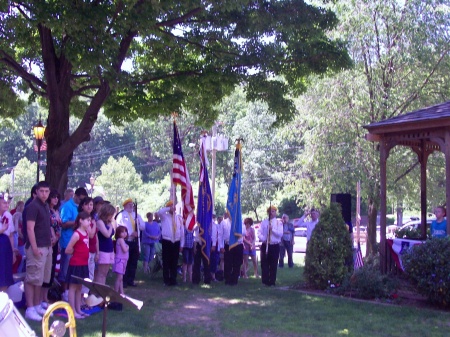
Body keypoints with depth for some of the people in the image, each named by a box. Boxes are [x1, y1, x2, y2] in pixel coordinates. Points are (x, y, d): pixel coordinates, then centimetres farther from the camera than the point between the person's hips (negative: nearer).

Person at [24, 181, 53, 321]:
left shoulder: (45, 206, 14)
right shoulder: (33, 206, -12)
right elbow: (30, 228, -17)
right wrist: (34, 247, -21)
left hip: (46, 247, 9)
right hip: (37, 248, -9)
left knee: (40, 279, 13)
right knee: (32, 279, -6)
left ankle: (37, 306, 21)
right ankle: (30, 309, -3)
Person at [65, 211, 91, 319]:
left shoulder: (86, 233, 8)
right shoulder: (77, 234, -17)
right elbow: (67, 250, -14)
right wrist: (76, 252, -1)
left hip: (83, 264, 8)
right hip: (76, 265, -8)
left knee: (79, 287, 14)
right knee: (73, 287, -1)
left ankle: (78, 310, 22)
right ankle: (73, 311, 2)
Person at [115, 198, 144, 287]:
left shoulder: (136, 215, 16)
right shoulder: (121, 215, -2)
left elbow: (143, 227, 12)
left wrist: (139, 222, -9)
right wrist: (131, 233, -20)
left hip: (135, 241, 6)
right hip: (126, 241, -6)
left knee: (134, 261, 8)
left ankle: (131, 280, 16)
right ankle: (124, 281, 2)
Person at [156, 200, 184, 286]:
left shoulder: (179, 218, 12)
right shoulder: (164, 216, 3)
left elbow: (182, 232, 11)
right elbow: (159, 212, -23)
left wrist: (181, 244, 8)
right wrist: (169, 208, -20)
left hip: (176, 242, 3)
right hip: (166, 241, -3)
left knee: (174, 262, 7)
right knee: (166, 262, 0)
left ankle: (173, 279, 15)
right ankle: (166, 280, 6)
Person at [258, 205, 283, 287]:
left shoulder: (279, 223, 1)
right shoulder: (264, 222, 6)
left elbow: (280, 234, -10)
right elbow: (259, 233, 1)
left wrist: (272, 229, -22)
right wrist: (263, 239, -17)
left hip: (275, 246, -1)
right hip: (265, 245, 1)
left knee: (273, 265, 2)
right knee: (264, 264, 1)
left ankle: (272, 281, 8)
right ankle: (265, 281, 6)